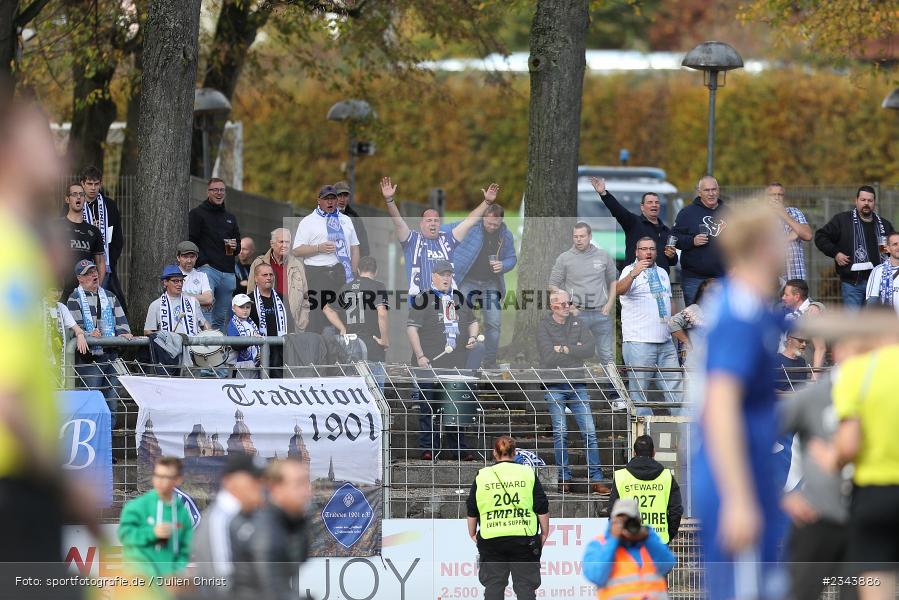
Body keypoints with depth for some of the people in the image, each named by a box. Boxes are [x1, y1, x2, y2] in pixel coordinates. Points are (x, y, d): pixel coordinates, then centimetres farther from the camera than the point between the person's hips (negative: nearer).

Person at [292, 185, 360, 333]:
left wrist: (354, 275, 7)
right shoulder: (308, 222, 6)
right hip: (317, 274, -4)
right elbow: (297, 250, 0)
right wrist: (319, 248, -14)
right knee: (317, 315, -10)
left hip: (342, 271, 4)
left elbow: (354, 248, 18)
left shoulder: (346, 220, 19)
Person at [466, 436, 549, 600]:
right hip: (524, 537, -1)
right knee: (525, 586, 4)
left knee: (493, 585, 8)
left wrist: (472, 534, 22)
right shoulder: (528, 474, 2)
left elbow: (472, 511, 9)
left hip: (491, 539, 1)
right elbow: (542, 508, 2)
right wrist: (544, 533, 13)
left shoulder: (482, 476, 4)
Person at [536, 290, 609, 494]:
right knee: (560, 433, -4)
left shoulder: (579, 324, 11)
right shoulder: (544, 327, 1)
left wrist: (564, 349, -8)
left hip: (577, 385, 3)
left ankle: (596, 479, -2)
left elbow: (589, 349, -3)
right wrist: (574, 350, -6)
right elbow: (549, 357, -12)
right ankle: (564, 479, 3)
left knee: (589, 431, -3)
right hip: (554, 387, -3)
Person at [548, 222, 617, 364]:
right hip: (577, 314, -2)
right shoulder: (564, 259, 0)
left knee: (607, 356, 6)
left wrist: (609, 304, 2)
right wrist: (567, 306, -8)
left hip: (601, 312, 2)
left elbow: (613, 281, 15)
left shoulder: (604, 256, 6)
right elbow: (553, 286, 3)